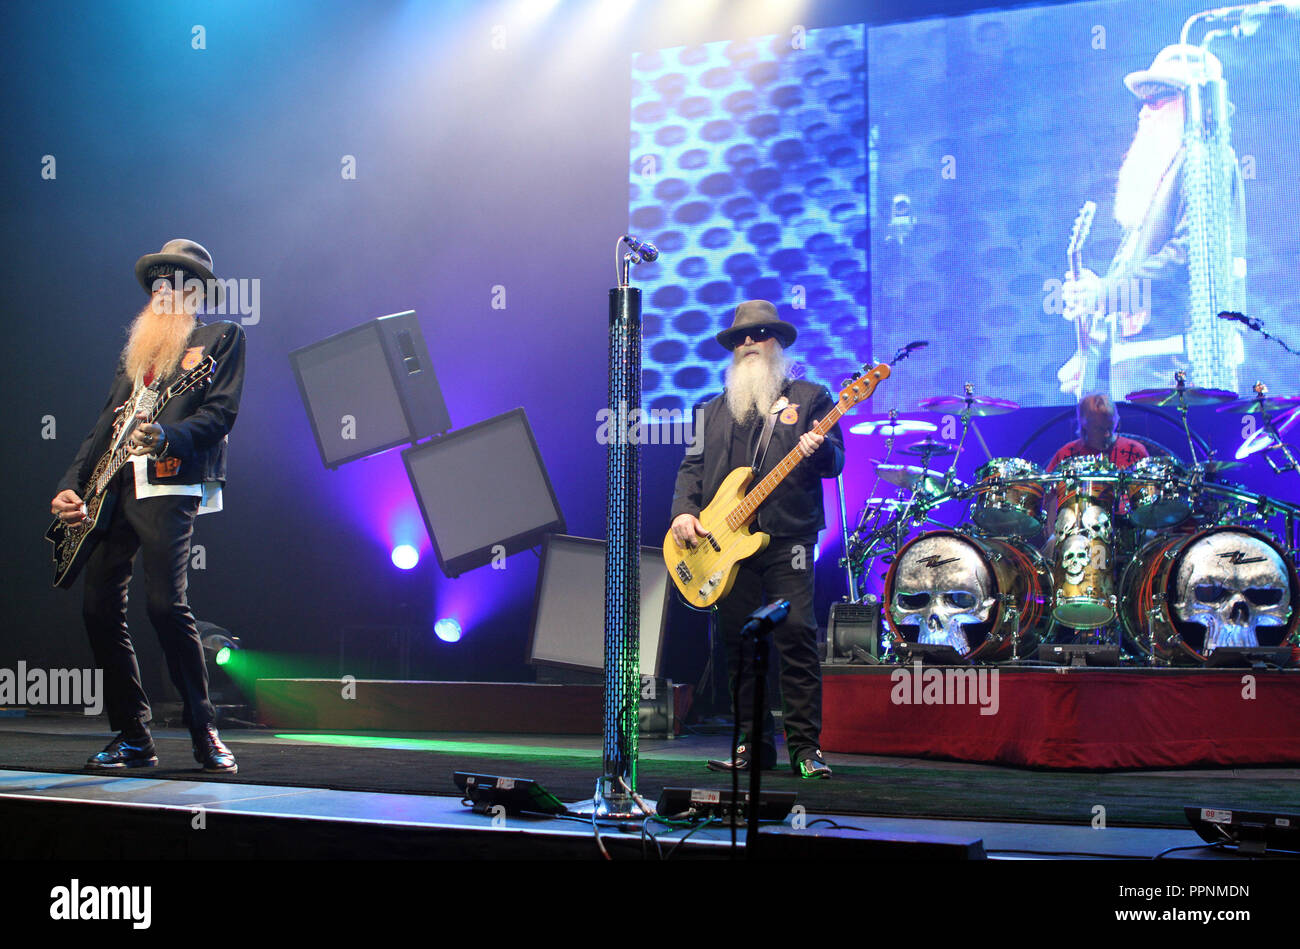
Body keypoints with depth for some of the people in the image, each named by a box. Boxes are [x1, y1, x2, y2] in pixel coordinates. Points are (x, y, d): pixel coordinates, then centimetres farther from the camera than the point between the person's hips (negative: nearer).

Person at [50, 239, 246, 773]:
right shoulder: (137, 347, 26)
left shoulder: (222, 337, 8)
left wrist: (165, 436, -22)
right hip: (112, 489, 7)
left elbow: (221, 413, -5)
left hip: (170, 486, -7)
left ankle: (205, 735, -8)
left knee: (165, 604, -18)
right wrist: (71, 486, 12)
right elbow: (106, 425, 23)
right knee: (99, 608, 0)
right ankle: (132, 738, 9)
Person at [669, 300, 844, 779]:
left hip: (787, 536, -4)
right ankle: (753, 743, 13)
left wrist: (819, 450, -20)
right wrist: (683, 511, 0)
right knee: (738, 641, 5)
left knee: (796, 633, -11)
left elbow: (835, 460, 3)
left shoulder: (809, 397, 10)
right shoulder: (712, 410, 21)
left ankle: (805, 747, -6)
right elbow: (692, 466, 17)